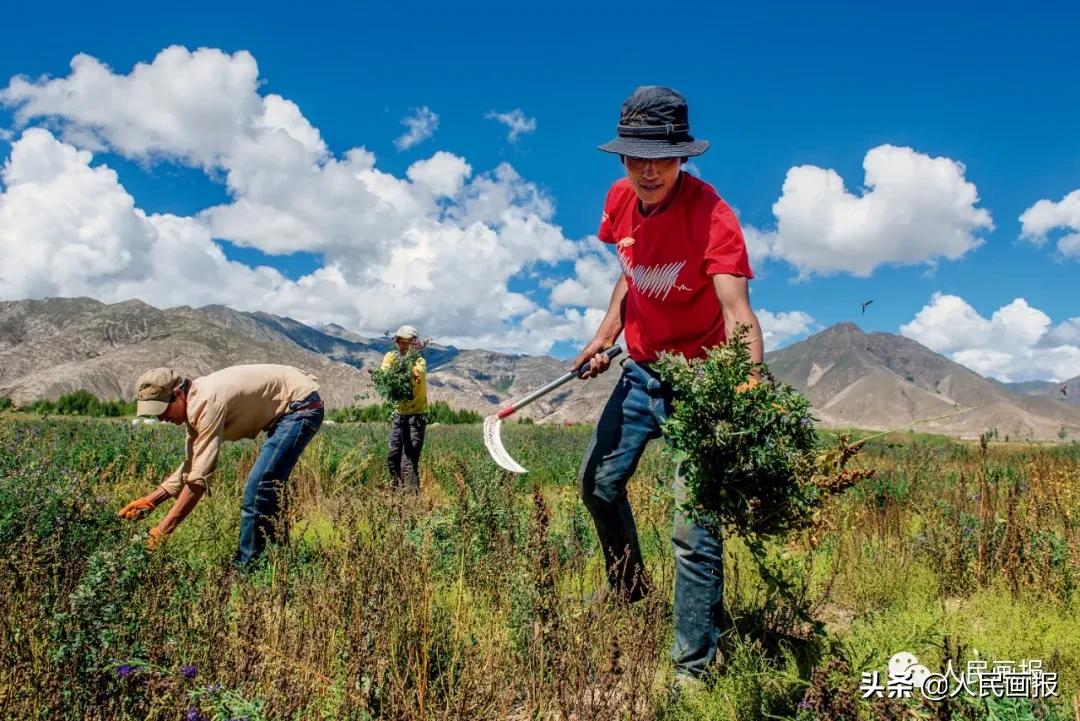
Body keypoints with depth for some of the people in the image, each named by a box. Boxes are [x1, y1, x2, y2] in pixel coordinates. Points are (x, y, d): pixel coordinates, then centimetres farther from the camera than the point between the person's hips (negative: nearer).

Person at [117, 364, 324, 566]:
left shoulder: (207, 402, -25)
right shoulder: (194, 404, 5)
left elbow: (201, 476, -25)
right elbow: (191, 466, 12)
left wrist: (163, 530, -21)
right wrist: (150, 500, 5)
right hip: (287, 409, 10)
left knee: (258, 488, -14)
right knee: (267, 488, 16)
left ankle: (246, 565, -3)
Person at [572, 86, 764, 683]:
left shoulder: (710, 215, -25)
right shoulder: (621, 199, -4)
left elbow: (737, 310, -38)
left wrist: (747, 384, -55)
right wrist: (605, 336, 4)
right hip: (640, 370, 7)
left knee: (693, 529, -11)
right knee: (599, 483, 19)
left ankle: (692, 668, 5)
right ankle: (628, 588, 45)